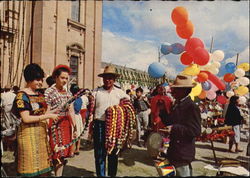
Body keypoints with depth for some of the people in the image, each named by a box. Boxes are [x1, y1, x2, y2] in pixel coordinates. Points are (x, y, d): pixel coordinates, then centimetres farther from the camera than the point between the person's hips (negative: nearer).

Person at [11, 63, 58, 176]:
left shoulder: (40, 95, 12)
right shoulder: (22, 96, -10)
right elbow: (26, 118, -17)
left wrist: (53, 113, 6)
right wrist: (47, 116, -18)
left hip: (42, 133, 7)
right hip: (29, 134, -7)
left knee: (44, 167, 11)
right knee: (31, 167, 3)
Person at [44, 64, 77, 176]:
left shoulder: (68, 93, 10)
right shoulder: (49, 91, -7)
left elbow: (71, 112, 11)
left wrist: (75, 128, 10)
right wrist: (46, 130, -16)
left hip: (66, 125, 5)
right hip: (54, 125, -5)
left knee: (62, 155, 11)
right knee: (56, 154, -2)